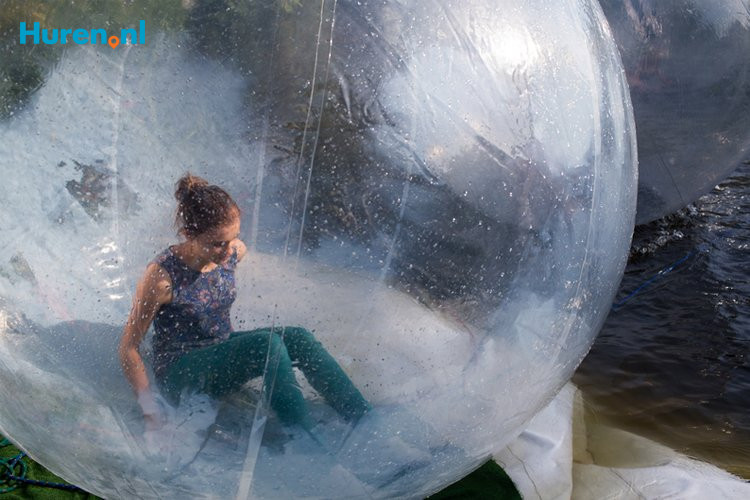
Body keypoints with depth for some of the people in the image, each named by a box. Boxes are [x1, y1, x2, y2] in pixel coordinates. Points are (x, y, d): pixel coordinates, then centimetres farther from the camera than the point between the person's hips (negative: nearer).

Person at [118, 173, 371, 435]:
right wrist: (150, 410, -19)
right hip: (180, 374, -6)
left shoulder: (234, 252, -8)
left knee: (297, 338, -20)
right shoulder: (163, 275, -24)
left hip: (222, 352, 6)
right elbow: (129, 347, -16)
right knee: (267, 344, -31)